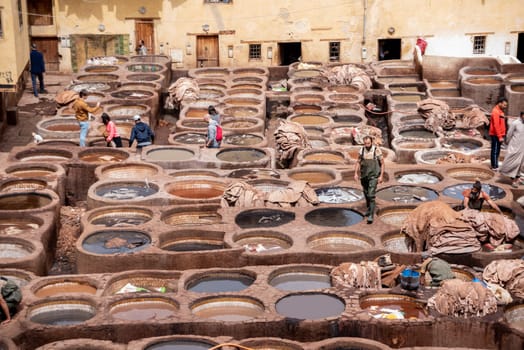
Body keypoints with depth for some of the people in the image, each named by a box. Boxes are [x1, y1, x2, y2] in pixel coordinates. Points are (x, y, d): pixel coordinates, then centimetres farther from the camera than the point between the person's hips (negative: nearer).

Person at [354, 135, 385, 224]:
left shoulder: (377, 150, -13)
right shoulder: (362, 150, -1)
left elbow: (382, 163, -7)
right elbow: (358, 162, 9)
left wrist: (381, 176, -11)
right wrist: (356, 173, 1)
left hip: (373, 176, -5)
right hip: (364, 176, 5)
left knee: (371, 195, -14)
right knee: (366, 194, 19)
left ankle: (371, 216, -13)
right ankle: (369, 209, 42)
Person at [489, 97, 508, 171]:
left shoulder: (500, 111, 14)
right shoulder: (496, 111, -17)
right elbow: (496, 125, -22)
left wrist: (502, 135, 15)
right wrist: (500, 136, -22)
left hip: (499, 135, 9)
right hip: (496, 135, -9)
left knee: (497, 151, 14)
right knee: (495, 151, -4)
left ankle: (494, 165, 21)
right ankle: (494, 167, 0)